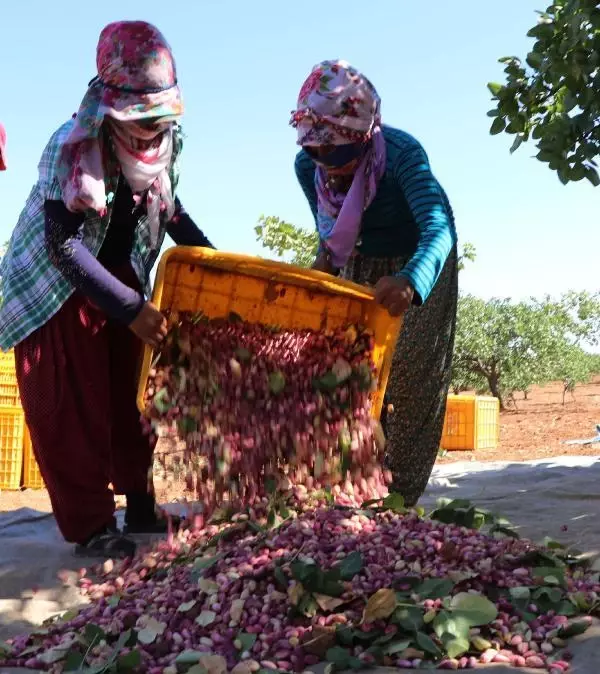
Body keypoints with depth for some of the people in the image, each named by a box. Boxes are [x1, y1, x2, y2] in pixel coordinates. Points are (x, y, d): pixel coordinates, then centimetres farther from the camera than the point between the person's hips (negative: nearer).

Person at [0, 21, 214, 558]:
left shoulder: (165, 141, -10)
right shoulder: (72, 147, -28)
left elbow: (169, 209, 8)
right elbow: (65, 245, -29)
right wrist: (131, 309, -32)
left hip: (123, 279, 6)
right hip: (59, 286, -5)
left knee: (132, 399, 10)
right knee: (74, 411, -1)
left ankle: (141, 508, 23)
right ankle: (89, 526, 10)